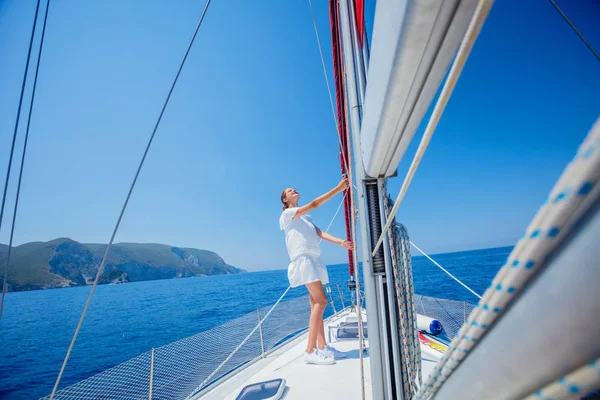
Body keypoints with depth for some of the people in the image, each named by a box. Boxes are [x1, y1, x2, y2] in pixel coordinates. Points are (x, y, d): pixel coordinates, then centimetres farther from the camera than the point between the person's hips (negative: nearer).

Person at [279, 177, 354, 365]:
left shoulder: (305, 218, 24)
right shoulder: (288, 214, -1)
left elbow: (320, 233, 9)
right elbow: (314, 204, -14)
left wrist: (340, 242, -8)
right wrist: (338, 188, -17)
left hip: (313, 260, 8)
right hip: (303, 260, -8)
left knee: (316, 304, 7)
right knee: (321, 301, -15)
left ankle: (322, 347, 14)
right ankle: (310, 351, -10)